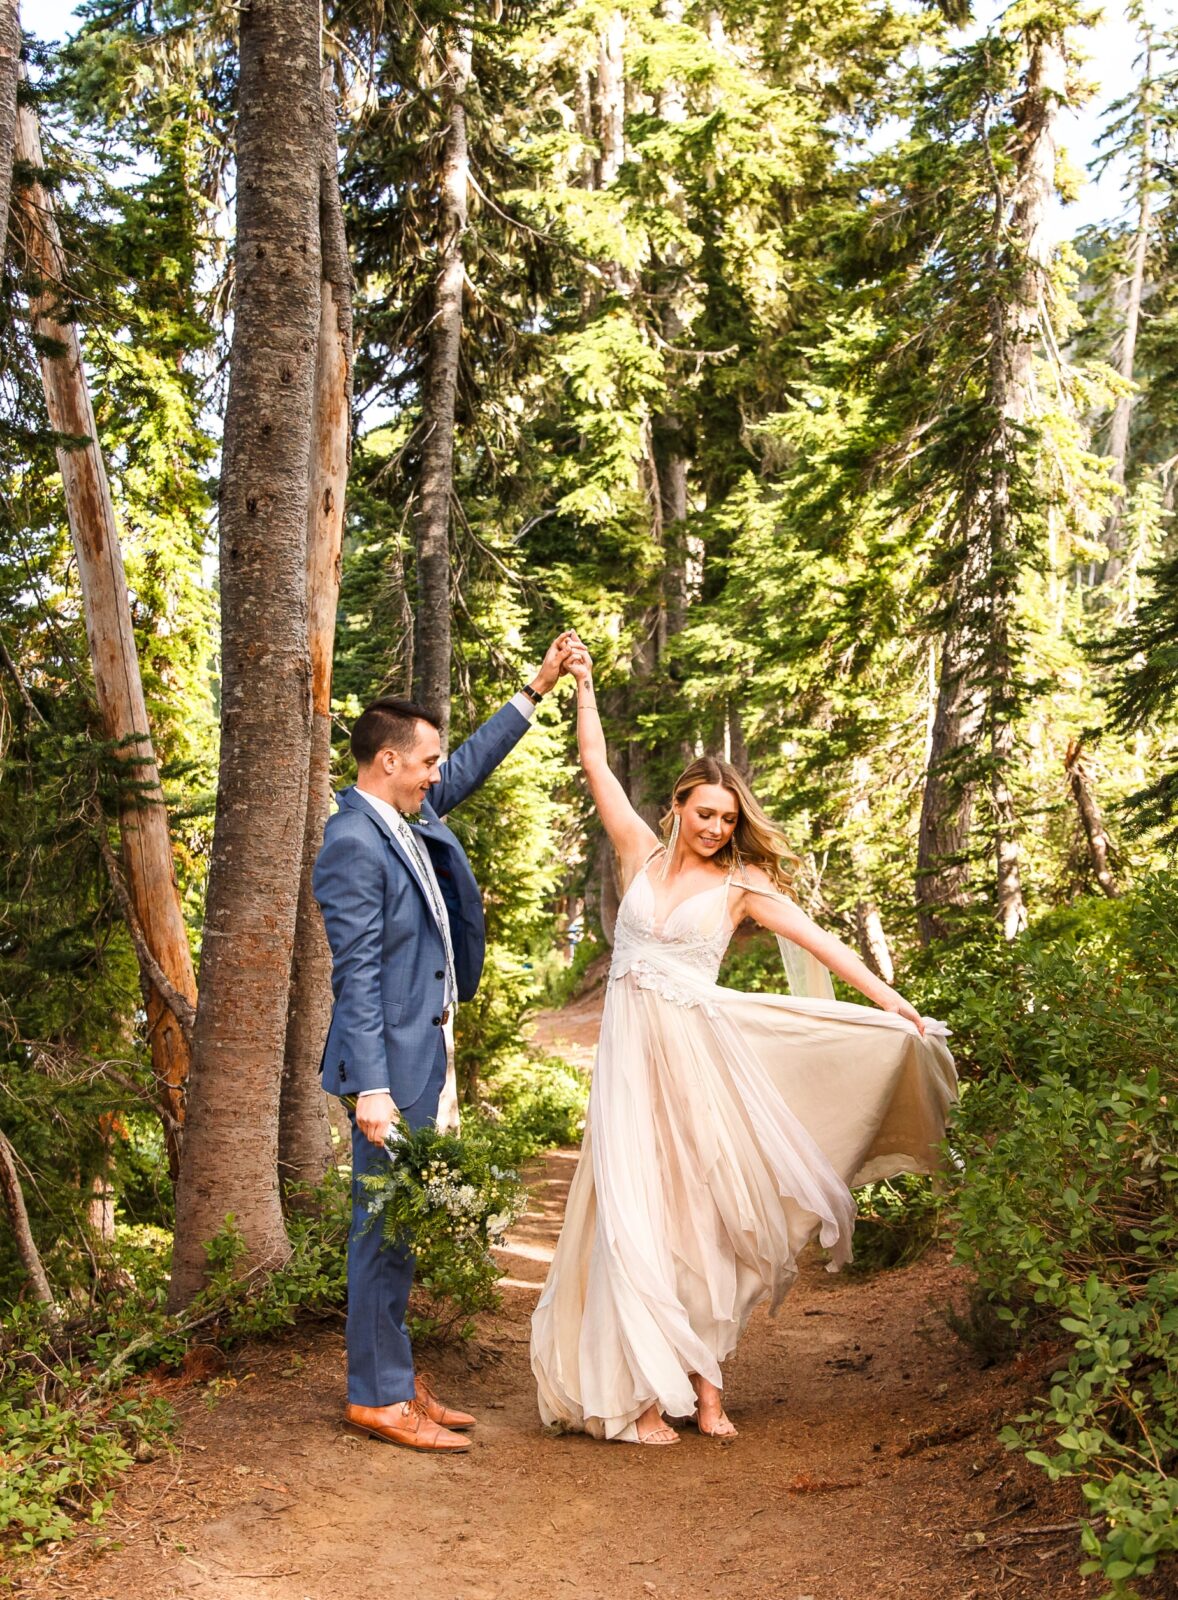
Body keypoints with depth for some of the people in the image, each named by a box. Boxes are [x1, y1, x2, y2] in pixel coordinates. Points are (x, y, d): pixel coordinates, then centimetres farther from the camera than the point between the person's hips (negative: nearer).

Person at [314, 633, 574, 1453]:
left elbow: (471, 766, 25)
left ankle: (394, 1376, 26)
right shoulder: (353, 845, -18)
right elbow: (356, 977, -21)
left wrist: (536, 691, 23)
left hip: (421, 1051, 10)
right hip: (390, 1058, -10)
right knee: (386, 1225, -1)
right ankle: (379, 1396, 10)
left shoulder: (409, 816, 8)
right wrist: (372, 1087, -24)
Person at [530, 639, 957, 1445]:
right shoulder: (643, 853, 7)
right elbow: (596, 767, 11)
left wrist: (890, 1002, -10)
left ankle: (703, 1378, 10)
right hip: (631, 1049, 1)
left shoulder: (740, 882, 2)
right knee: (635, 1209, -1)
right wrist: (583, 685, 12)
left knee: (701, 1206, 1)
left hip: (697, 1051, -1)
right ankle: (642, 1389, 3)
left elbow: (815, 940, -4)